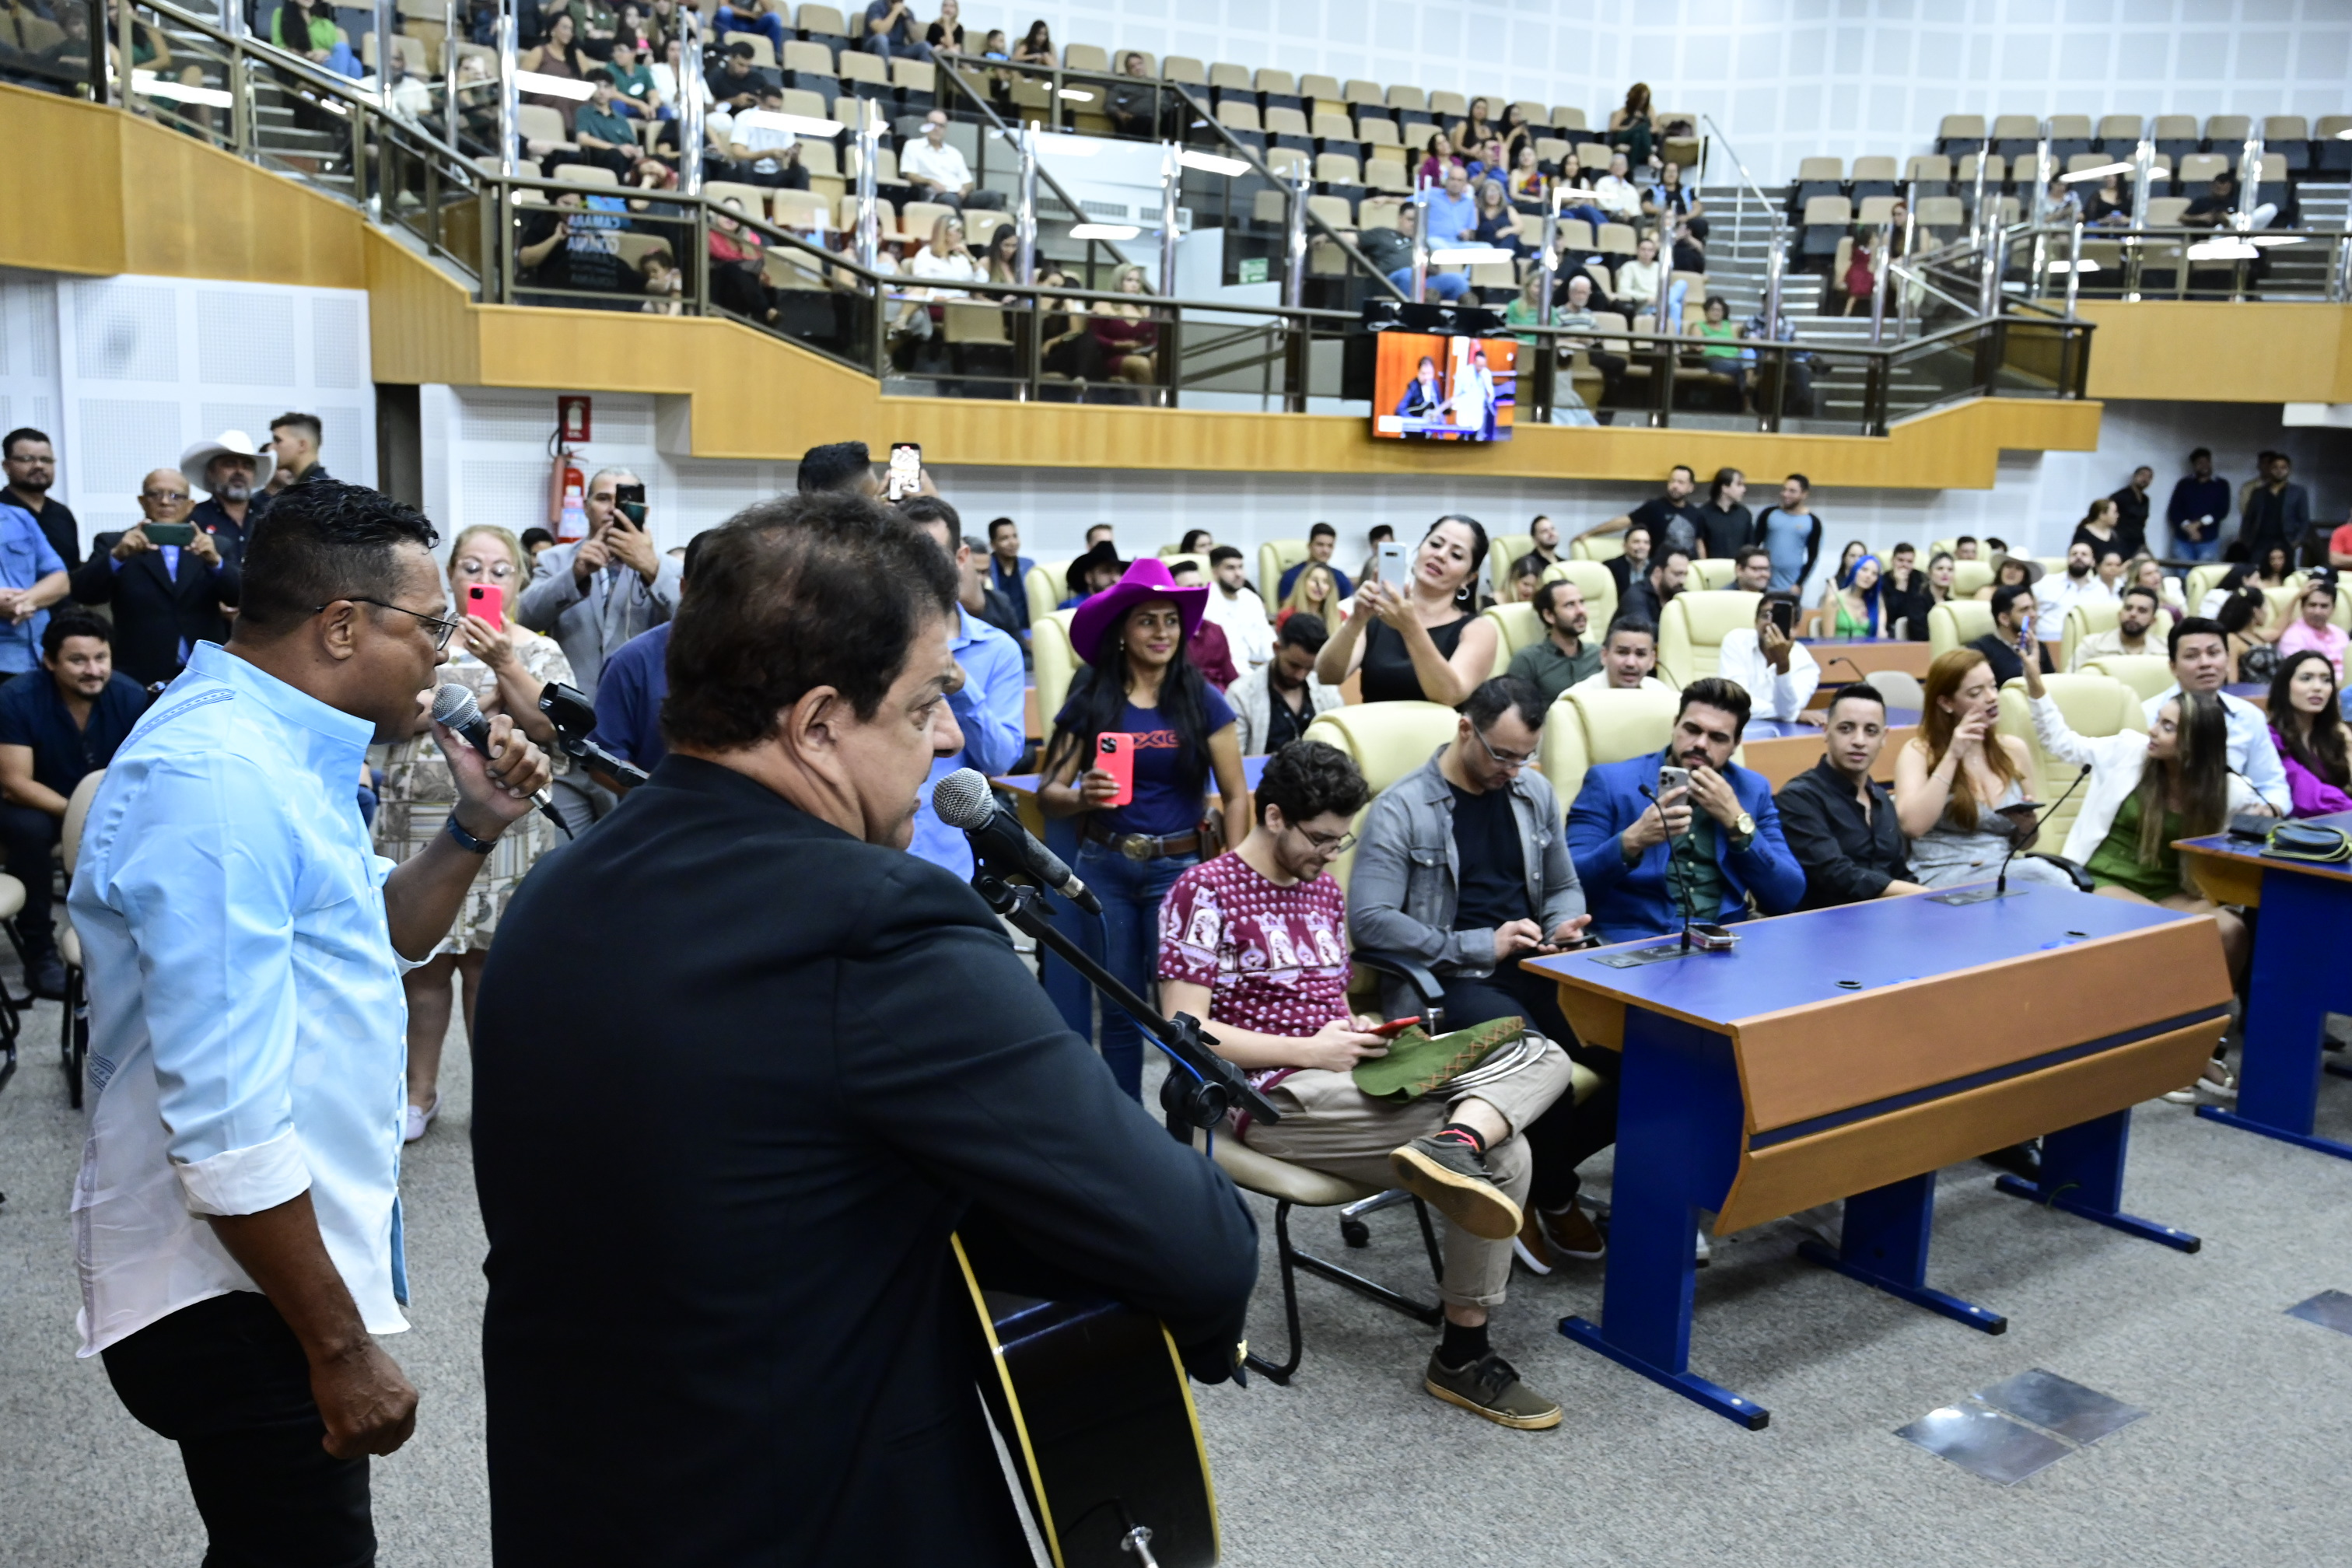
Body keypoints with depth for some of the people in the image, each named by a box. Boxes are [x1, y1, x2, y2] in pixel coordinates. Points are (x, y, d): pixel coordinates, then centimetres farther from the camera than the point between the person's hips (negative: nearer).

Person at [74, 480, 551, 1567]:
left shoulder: (275, 753, 7)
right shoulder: (217, 779, -25)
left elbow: (382, 938, 20)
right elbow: (225, 1127, -28)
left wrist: (475, 828, 3)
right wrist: (341, 1349, -22)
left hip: (283, 1254, 10)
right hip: (237, 1302, -10)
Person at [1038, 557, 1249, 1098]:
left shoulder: (1202, 702, 0)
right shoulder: (1089, 700, 2)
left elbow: (1235, 796, 1)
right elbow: (1048, 792, 2)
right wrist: (1081, 797, -20)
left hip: (1177, 867, -1)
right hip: (1104, 868, 1)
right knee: (1119, 1006, 9)